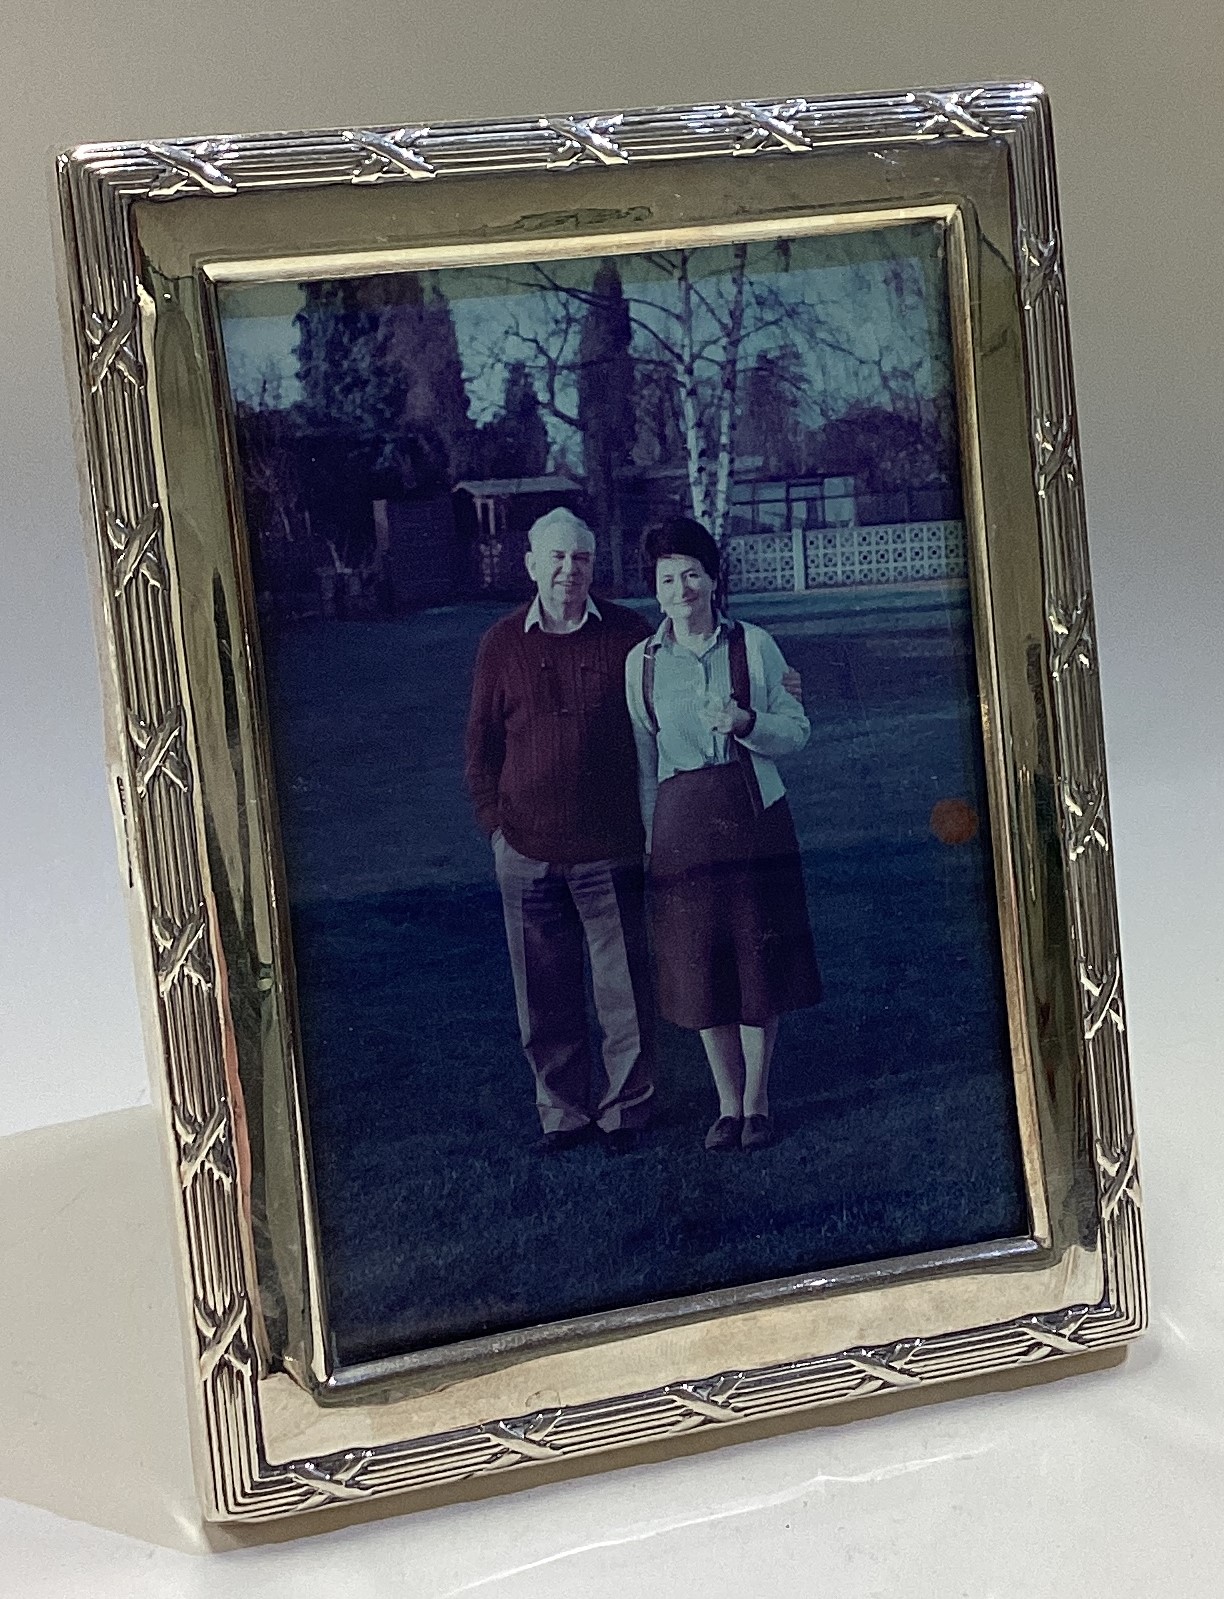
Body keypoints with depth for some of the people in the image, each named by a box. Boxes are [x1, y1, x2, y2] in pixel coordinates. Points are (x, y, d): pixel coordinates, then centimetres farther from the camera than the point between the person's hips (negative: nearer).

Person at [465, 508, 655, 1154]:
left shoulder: (629, 634, -1)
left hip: (611, 849, -1)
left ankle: (625, 1107, 22)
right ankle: (563, 1109, 24)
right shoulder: (501, 645, 4)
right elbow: (481, 744, 9)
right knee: (545, 998, 10)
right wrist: (494, 822, 3)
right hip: (528, 851, 2)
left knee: (624, 990, 6)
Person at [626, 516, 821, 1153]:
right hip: (681, 824, 1)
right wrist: (649, 837, 6)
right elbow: (643, 760, 8)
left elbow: (797, 731, 2)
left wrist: (746, 723, -16)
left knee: (760, 962, 5)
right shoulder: (641, 662, 3)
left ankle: (757, 1100, 21)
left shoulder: (754, 645, 0)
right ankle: (729, 1103, 23)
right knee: (699, 970, 6)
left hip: (755, 818, -1)